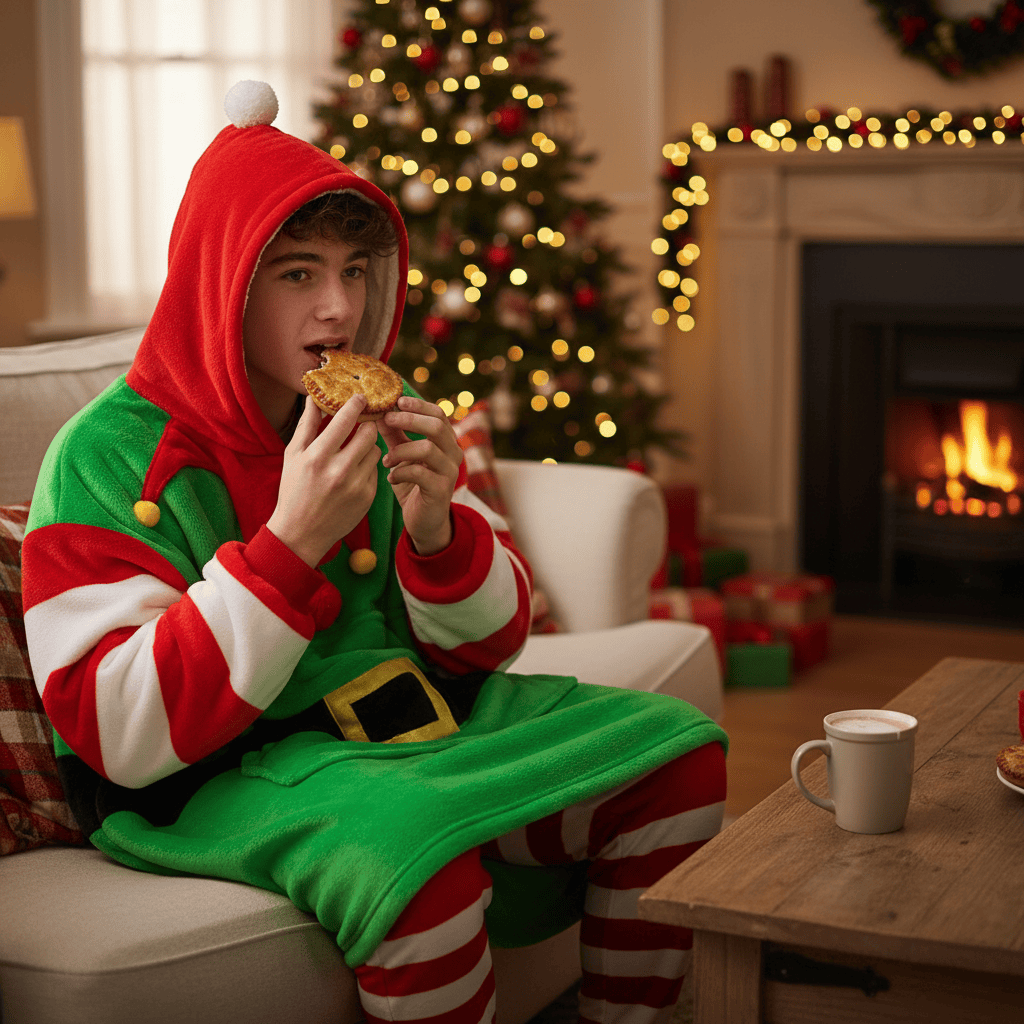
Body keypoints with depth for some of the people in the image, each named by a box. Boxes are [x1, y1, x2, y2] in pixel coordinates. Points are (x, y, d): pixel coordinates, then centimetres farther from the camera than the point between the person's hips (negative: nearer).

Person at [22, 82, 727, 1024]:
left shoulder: (379, 422, 5)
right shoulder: (107, 457, -12)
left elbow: (490, 645, 9)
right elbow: (123, 736, -20)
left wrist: (434, 527, -14)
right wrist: (292, 540, -26)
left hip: (404, 719, 6)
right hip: (219, 774, -6)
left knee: (677, 759, -4)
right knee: (420, 864, -36)